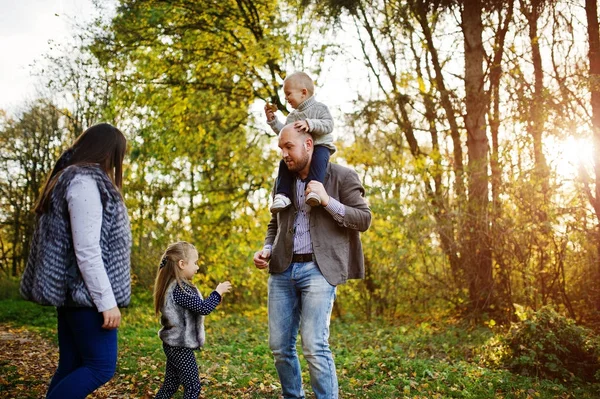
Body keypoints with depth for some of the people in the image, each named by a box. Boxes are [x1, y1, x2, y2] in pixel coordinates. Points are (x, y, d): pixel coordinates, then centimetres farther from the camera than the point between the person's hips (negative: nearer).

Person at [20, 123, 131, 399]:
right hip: (87, 292, -10)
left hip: (72, 290, 10)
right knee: (102, 366, -5)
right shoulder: (85, 181, -15)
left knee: (72, 366, 11)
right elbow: (87, 250, -21)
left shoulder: (68, 179, 17)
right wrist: (107, 301, -20)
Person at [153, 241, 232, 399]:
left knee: (170, 384, 18)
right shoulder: (179, 288, -23)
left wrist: (214, 296, 11)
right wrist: (217, 292, -13)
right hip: (180, 347, -10)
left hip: (174, 344, 10)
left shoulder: (173, 285, 8)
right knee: (193, 386, -1)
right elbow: (203, 308, -24)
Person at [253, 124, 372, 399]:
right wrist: (267, 250, 5)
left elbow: (364, 220, -4)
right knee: (280, 346, 7)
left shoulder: (342, 176, 0)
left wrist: (327, 201, -16)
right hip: (283, 270, 6)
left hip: (319, 270, -5)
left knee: (315, 347, -13)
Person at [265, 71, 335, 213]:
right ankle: (283, 195, -24)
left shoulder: (319, 108, -2)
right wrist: (273, 120, 11)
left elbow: (328, 125, -17)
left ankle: (314, 189, -51)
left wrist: (309, 124, -29)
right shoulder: (292, 116, 18)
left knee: (318, 158, -38)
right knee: (284, 163, -18)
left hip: (320, 146, -6)